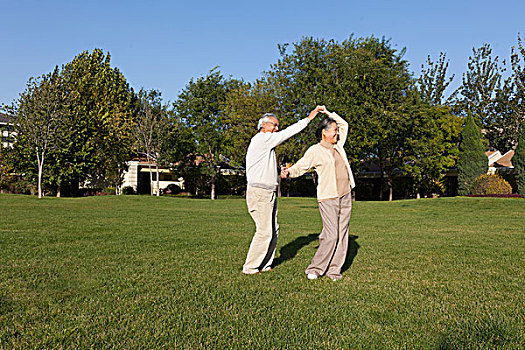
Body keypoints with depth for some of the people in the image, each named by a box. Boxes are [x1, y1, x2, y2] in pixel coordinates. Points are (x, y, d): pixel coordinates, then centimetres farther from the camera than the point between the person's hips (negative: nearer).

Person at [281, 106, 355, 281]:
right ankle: (315, 269, 1)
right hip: (328, 198, -7)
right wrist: (288, 172, -27)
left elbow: (344, 125, 28)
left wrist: (328, 112, 19)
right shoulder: (315, 151, -3)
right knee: (331, 235, -12)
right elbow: (300, 167, -7)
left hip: (345, 196, 7)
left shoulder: (338, 145, 15)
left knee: (342, 235, 4)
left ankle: (333, 270, 10)